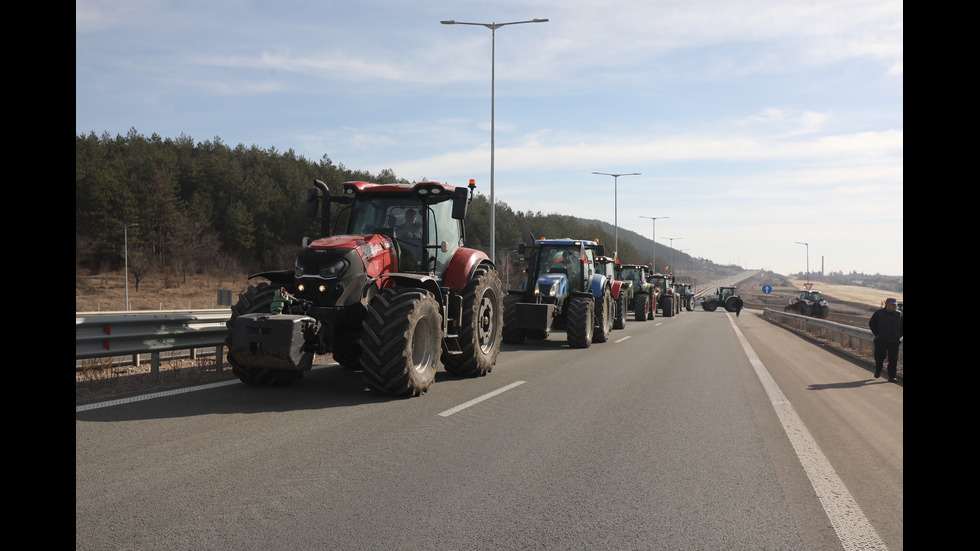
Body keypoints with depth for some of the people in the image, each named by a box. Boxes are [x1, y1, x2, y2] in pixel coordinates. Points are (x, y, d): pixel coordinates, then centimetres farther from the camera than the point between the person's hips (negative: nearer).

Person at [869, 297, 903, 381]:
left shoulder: (899, 314, 3)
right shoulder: (879, 313, -1)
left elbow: (902, 326, 13)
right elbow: (871, 324, 5)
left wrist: (900, 336, 3)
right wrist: (877, 334, -2)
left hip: (894, 342, 1)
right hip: (881, 341, -1)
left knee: (893, 359, -1)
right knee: (879, 357, 6)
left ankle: (892, 376, 5)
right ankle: (877, 371, 30)